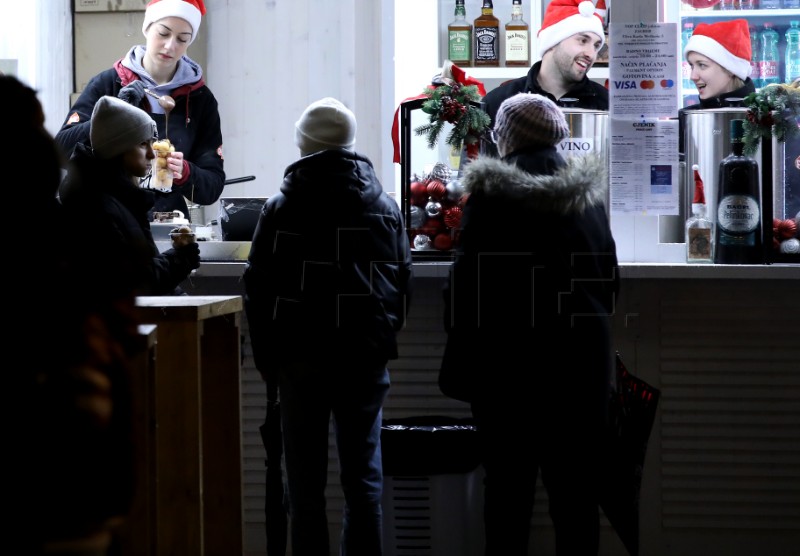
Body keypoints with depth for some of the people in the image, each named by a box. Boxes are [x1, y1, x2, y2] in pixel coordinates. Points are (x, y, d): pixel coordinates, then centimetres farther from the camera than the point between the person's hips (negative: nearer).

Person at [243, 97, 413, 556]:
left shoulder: (280, 209, -2)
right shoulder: (385, 208, 4)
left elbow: (258, 290, 0)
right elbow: (403, 283, 7)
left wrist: (268, 359, 9)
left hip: (300, 358, -1)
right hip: (367, 356, 2)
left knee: (306, 481, 3)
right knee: (364, 478, 5)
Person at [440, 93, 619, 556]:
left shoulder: (490, 193, -7)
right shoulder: (588, 194, 6)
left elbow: (467, 281, -8)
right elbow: (610, 277, 12)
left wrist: (458, 354, 0)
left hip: (507, 356, -3)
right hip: (583, 352, 3)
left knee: (509, 485, 2)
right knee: (576, 487, 6)